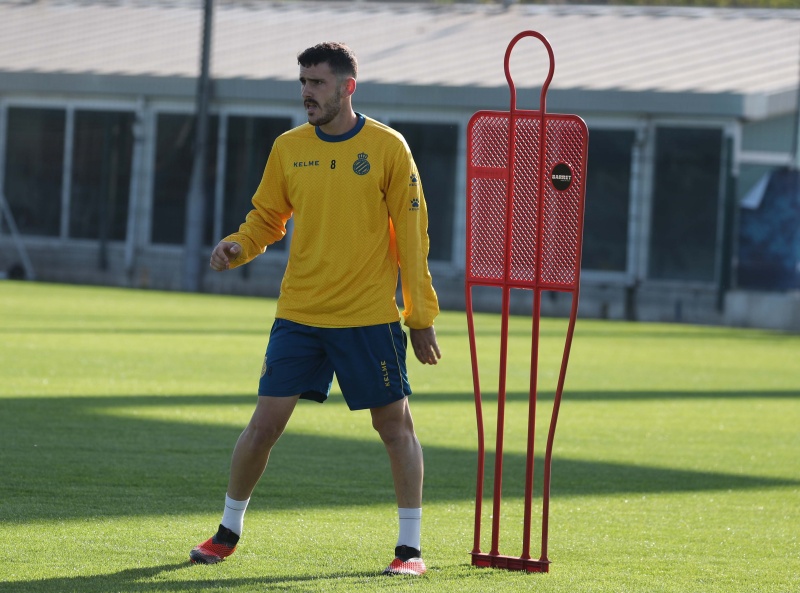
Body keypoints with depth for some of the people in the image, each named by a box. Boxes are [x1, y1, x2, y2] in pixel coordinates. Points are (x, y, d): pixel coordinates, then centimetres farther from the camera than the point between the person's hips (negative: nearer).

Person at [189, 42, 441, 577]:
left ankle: (411, 547, 9)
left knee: (395, 423, 0)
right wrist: (237, 247, -8)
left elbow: (412, 236, -2)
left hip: (369, 316, -2)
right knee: (266, 422, 0)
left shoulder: (388, 148, -4)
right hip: (299, 313, 3)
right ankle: (228, 532, 16)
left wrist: (421, 316, -4)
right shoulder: (289, 147, 5)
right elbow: (266, 220, 14)